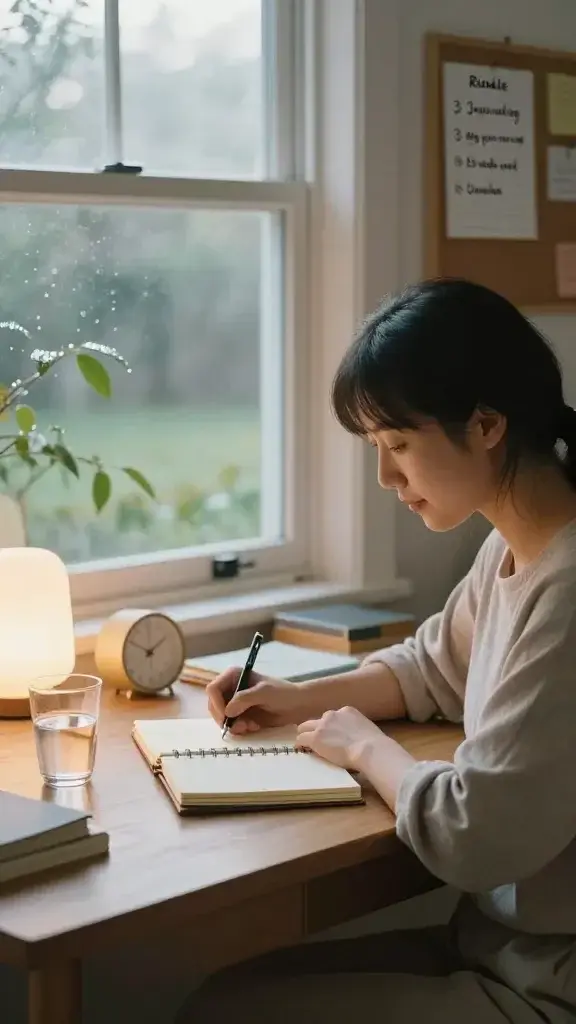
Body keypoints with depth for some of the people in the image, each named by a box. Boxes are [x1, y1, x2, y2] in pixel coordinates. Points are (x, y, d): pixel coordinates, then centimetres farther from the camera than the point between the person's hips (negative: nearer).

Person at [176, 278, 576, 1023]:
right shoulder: (513, 547, 4)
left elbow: (472, 836, -27)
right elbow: (432, 669, 24)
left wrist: (365, 746, -9)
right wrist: (305, 699, 7)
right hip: (502, 940, 9)